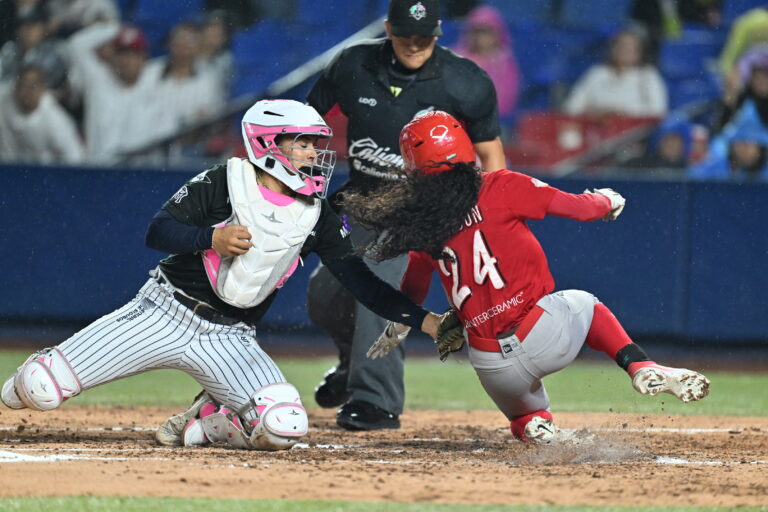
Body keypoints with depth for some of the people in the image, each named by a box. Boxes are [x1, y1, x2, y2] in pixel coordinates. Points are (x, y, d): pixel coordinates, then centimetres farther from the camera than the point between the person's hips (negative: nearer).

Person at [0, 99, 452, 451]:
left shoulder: (317, 217, 3)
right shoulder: (224, 183, -5)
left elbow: (361, 281, 1)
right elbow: (158, 232, -7)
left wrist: (422, 319, -8)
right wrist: (212, 238, -23)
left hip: (228, 339, 3)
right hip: (165, 311, -3)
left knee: (283, 427, -25)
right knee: (42, 389, -15)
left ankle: (206, 422, 6)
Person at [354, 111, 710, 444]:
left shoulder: (423, 225, 6)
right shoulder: (500, 188, -4)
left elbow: (412, 291, 24)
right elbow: (578, 208, -2)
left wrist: (395, 330, 45)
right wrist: (608, 201, 22)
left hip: (491, 366, 2)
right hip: (544, 332, -2)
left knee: (522, 414, 32)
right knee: (583, 304, 32)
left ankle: (532, 424, -5)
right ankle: (643, 369, 10)